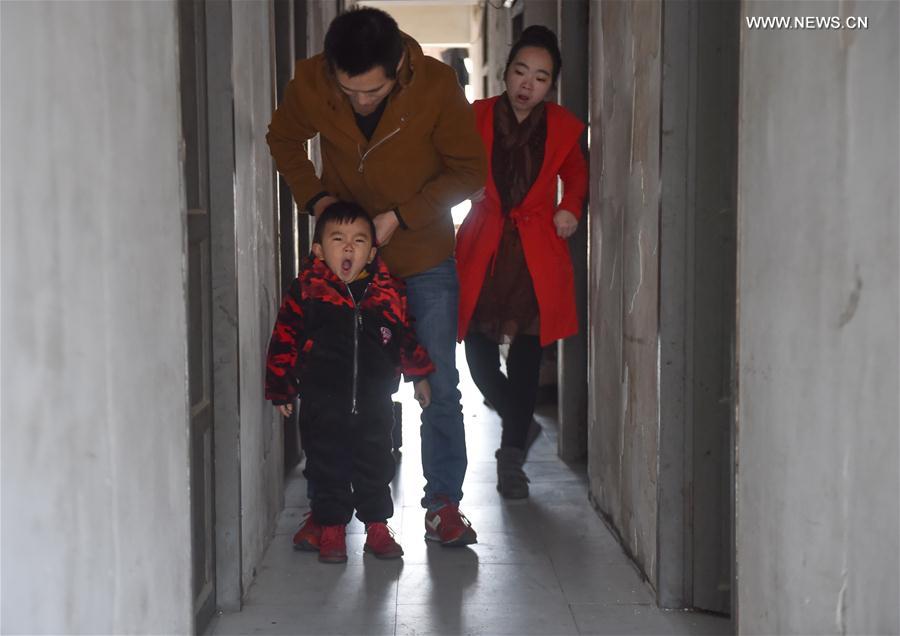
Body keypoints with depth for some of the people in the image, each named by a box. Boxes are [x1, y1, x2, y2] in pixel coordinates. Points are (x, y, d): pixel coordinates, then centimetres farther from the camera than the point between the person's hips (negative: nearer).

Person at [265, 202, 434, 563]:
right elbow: (284, 339, -2)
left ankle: (377, 526, 26)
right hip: (324, 402, -2)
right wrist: (281, 388, -1)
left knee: (375, 464, 11)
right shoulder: (307, 291, -6)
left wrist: (419, 375, 16)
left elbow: (406, 337, 13)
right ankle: (331, 529, 20)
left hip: (374, 401, 2)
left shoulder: (389, 292, 0)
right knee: (328, 465, 7)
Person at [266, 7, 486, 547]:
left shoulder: (437, 84, -21)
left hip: (424, 253, -1)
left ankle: (444, 503, 16)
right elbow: (283, 139, 6)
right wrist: (314, 195, -9)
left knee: (439, 385, 2)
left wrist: (401, 216, -20)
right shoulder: (309, 83, -15)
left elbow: (469, 171, -11)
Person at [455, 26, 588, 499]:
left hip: (536, 255, 0)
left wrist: (570, 209, 0)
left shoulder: (563, 128, 0)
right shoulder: (476, 118, -2)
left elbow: (576, 175, 18)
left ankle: (512, 455, 16)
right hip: (482, 251, 0)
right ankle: (520, 431, 28)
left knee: (525, 359, 0)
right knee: (479, 356, -1)